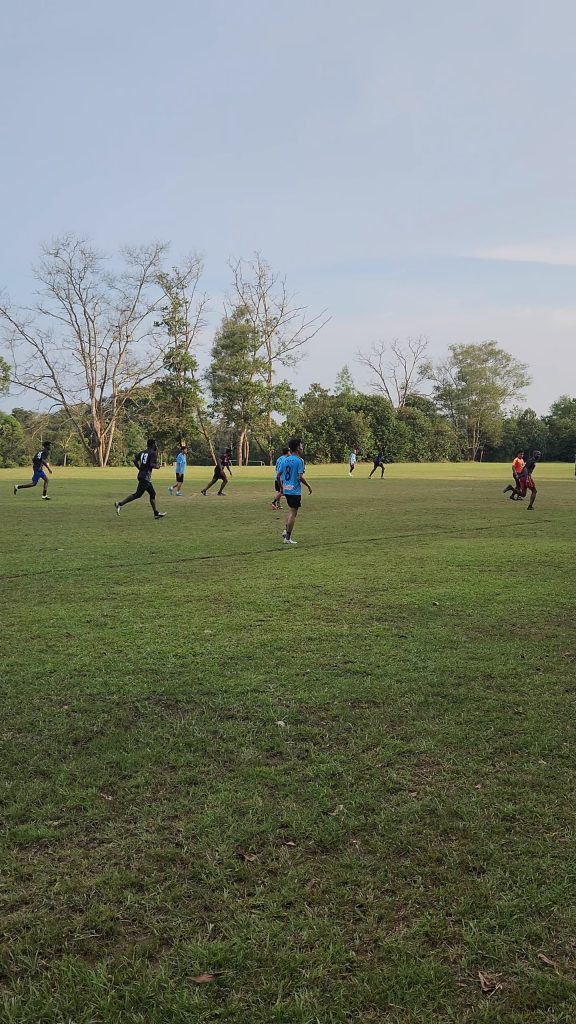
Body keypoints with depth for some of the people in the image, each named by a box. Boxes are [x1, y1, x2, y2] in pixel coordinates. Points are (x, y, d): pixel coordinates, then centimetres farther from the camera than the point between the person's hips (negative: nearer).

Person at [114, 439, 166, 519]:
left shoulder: (142, 452, 12)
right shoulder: (153, 453, -10)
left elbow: (135, 460, 10)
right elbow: (152, 464, -22)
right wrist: (157, 466, -2)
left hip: (141, 475, 9)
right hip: (145, 477, -9)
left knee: (152, 493, 15)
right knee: (137, 494, -7)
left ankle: (156, 513, 18)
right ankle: (120, 504, -8)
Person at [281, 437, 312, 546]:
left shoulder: (286, 459, 9)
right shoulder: (299, 460, -13)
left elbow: (279, 475, 12)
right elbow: (300, 477, -19)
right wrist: (309, 486, -6)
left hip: (286, 489, 7)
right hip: (295, 490, -7)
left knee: (291, 511, 22)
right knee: (292, 513, -2)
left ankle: (286, 531, 14)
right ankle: (287, 538, 0)